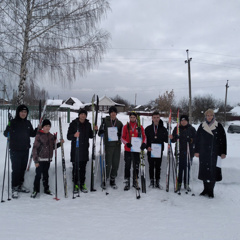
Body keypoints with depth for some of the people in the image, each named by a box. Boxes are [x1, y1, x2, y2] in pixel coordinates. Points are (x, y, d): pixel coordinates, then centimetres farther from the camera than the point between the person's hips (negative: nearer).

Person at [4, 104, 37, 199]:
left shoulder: (28, 123, 7)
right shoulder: (13, 122, -8)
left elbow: (32, 134, 16)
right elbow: (6, 134, -12)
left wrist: (38, 129, 0)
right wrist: (8, 128, -32)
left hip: (25, 150, 5)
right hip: (15, 150, -5)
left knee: (23, 169, 14)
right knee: (16, 169, -2)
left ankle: (20, 186, 28)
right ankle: (14, 188, 10)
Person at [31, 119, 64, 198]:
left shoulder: (51, 136, 7)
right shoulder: (39, 135, -10)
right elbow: (35, 148, -11)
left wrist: (60, 143, 1)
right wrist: (36, 160, -13)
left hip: (48, 159, 5)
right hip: (40, 159, -5)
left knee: (46, 175, 15)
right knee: (38, 175, 0)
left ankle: (46, 189, 27)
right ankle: (35, 190, 13)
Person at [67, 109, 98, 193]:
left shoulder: (88, 124, 11)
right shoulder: (73, 124, -2)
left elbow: (90, 136, 19)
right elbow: (68, 136, -3)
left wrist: (95, 130, 2)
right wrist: (74, 135, -24)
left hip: (84, 150, 3)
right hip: (75, 149, -3)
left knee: (83, 168, 8)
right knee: (75, 168, 1)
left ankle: (82, 184, 18)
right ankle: (76, 184, 13)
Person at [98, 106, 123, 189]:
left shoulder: (119, 123, 10)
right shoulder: (105, 121, 2)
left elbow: (122, 134, 16)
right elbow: (100, 133, 2)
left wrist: (120, 134, -7)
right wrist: (101, 129, -20)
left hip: (117, 145, 3)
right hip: (108, 145, -3)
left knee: (115, 163, 7)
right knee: (108, 163, -5)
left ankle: (113, 180, 21)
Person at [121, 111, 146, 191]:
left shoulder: (140, 127, 7)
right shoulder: (125, 127, 5)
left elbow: (144, 137, 11)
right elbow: (122, 137, 4)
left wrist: (144, 144, -7)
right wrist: (126, 143, -14)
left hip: (137, 149, 1)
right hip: (128, 150, -1)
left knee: (136, 166, 9)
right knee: (127, 166, 0)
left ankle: (135, 182, 22)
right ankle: (127, 183, 8)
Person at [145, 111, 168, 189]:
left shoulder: (163, 129, 5)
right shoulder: (148, 128, 4)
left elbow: (166, 139, 4)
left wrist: (169, 138, -18)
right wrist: (147, 147, -11)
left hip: (159, 151, 0)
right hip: (150, 150, 0)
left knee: (158, 167, 8)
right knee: (151, 167, 7)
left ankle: (157, 182, 18)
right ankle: (152, 182, 19)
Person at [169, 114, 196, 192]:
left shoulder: (192, 129, 6)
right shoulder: (177, 128, 7)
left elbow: (195, 139, 4)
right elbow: (174, 140, 9)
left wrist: (191, 140, -17)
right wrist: (172, 138, -12)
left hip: (189, 152, 0)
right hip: (179, 151, 0)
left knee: (187, 168, 6)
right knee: (179, 168, 0)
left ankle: (186, 184, 19)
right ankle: (178, 184, 12)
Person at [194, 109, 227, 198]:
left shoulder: (218, 126, 1)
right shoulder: (202, 126, 8)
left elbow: (223, 140, 1)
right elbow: (197, 139, 10)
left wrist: (223, 152, -3)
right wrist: (196, 151, 6)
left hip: (215, 153, -2)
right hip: (203, 153, 2)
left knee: (213, 171, -2)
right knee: (204, 170, 6)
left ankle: (211, 191, 10)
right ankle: (206, 189, 19)